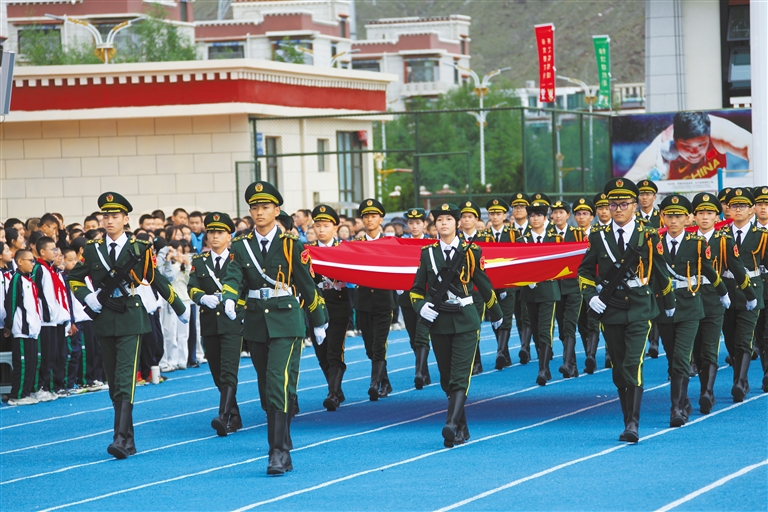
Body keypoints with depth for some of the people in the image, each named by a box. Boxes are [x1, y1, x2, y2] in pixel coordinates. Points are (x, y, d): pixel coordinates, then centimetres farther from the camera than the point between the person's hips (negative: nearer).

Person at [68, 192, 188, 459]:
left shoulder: (139, 249, -2)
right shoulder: (93, 250, 7)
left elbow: (158, 281, 6)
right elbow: (74, 279, 16)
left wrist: (180, 309, 12)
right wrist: (87, 297, -2)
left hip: (131, 320, -4)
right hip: (104, 321, 4)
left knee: (125, 379, -15)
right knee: (114, 382, 8)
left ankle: (122, 438, -23)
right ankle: (128, 440, 17)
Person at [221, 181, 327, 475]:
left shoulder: (292, 246, -2)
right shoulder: (240, 247, 5)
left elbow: (307, 286, 5)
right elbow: (232, 277, -9)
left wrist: (319, 322, 12)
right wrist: (229, 299, -31)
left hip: (286, 325, -4)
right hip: (256, 326, 4)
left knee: (279, 385, -17)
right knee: (267, 393, 10)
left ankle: (279, 452, -19)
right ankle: (282, 451, 21)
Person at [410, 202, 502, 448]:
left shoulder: (470, 252, -1)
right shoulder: (428, 253, 5)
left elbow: (484, 285, 9)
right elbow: (417, 288, 11)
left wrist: (495, 314, 19)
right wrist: (421, 306, -9)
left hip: (465, 322, -3)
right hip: (438, 323, 3)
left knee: (460, 378, -14)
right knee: (447, 380, 8)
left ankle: (451, 426, -26)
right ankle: (462, 428, 20)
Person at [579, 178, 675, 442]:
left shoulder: (648, 236, -2)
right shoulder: (598, 236, 4)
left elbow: (661, 271, 9)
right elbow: (585, 271, 11)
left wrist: (669, 302, 17)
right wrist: (590, 295, -5)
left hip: (639, 311, -3)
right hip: (610, 310, 3)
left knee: (633, 366, -16)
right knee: (619, 370, 7)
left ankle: (633, 425, -19)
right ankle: (629, 422, 19)